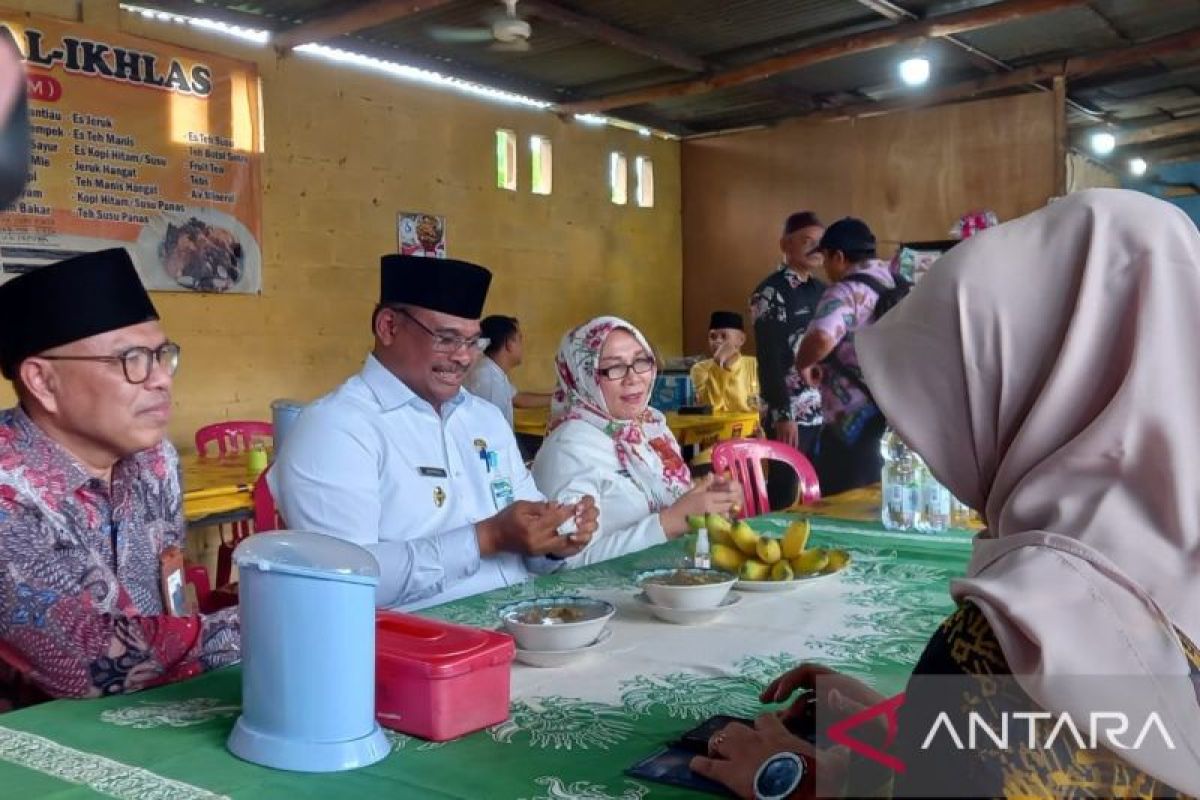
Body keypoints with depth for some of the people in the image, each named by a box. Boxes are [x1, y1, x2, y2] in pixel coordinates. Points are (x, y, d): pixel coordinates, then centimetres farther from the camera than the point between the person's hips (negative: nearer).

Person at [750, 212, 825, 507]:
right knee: (784, 497, 0)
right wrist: (782, 415, -19)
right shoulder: (771, 292, -9)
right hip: (792, 414, -7)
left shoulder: (822, 290, 14)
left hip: (826, 412, 7)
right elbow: (769, 359, -14)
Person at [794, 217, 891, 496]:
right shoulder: (895, 283, 10)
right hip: (899, 417, 9)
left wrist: (803, 364, -15)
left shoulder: (846, 293, -17)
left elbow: (821, 339, -34)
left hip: (858, 424, -9)